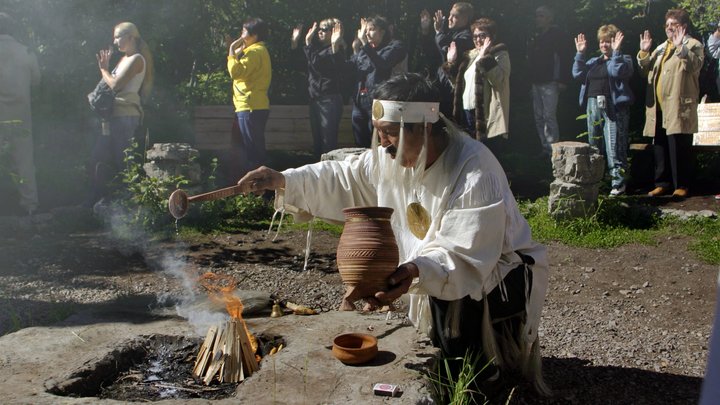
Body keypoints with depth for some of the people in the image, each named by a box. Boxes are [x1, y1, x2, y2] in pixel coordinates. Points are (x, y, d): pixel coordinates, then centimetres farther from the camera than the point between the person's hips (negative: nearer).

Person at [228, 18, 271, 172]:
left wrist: (232, 50, -11)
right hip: (256, 106, 10)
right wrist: (239, 51, 14)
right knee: (256, 148, 13)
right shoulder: (259, 50, 19)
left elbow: (236, 72, -22)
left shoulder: (255, 51, -13)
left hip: (250, 107, -10)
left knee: (252, 149, -7)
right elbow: (245, 72, 20)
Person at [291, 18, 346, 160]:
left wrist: (308, 42, -20)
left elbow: (316, 64, -22)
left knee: (328, 141, -9)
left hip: (330, 99, -8)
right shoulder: (319, 48, 17)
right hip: (315, 99, 9)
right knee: (317, 140, 13)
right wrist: (294, 41, 10)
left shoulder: (336, 50, -8)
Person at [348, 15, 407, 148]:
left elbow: (381, 64, -18)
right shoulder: (362, 50, 18)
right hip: (359, 102, 6)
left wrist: (365, 44, -21)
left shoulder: (394, 46, 0)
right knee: (360, 145, 10)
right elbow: (350, 69, 13)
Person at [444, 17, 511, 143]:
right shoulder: (471, 55, 19)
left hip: (486, 114, -8)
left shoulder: (500, 54, -3)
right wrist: (452, 63, 12)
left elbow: (499, 80, -21)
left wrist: (485, 59, -27)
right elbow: (460, 81, 23)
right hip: (466, 113, 8)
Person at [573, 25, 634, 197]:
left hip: (614, 107, -6)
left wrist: (616, 51, -17)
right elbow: (578, 74, 9)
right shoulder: (593, 62, 22)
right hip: (593, 105, 6)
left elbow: (619, 72, -16)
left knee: (614, 146, -9)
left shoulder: (623, 59, 5)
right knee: (594, 145, 10)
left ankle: (618, 181, -4)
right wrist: (580, 54, 5)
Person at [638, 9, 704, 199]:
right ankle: (663, 183, 18)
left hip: (679, 107, -7)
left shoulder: (693, 45, 3)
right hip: (658, 107, 7)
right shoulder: (661, 48, 23)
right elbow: (646, 70, 18)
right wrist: (644, 53, 3)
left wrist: (680, 47, -24)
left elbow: (695, 65, -16)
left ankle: (681, 185, 2)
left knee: (679, 148, -6)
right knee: (660, 148, 10)